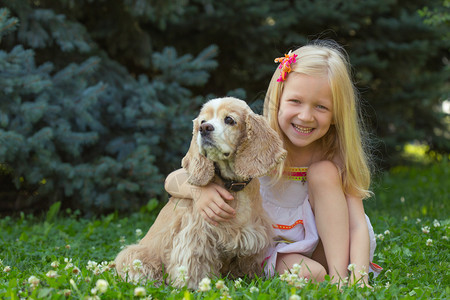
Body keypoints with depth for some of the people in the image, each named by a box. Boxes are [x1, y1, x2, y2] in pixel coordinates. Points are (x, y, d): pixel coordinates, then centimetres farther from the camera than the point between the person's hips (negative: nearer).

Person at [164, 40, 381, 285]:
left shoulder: (337, 156, -12)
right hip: (273, 251, -2)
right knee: (307, 274, -36)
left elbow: (358, 225, -20)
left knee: (323, 171, -23)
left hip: (324, 244, 3)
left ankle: (338, 275, -23)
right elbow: (173, 180, -15)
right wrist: (199, 189, -39)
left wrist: (359, 277, -40)